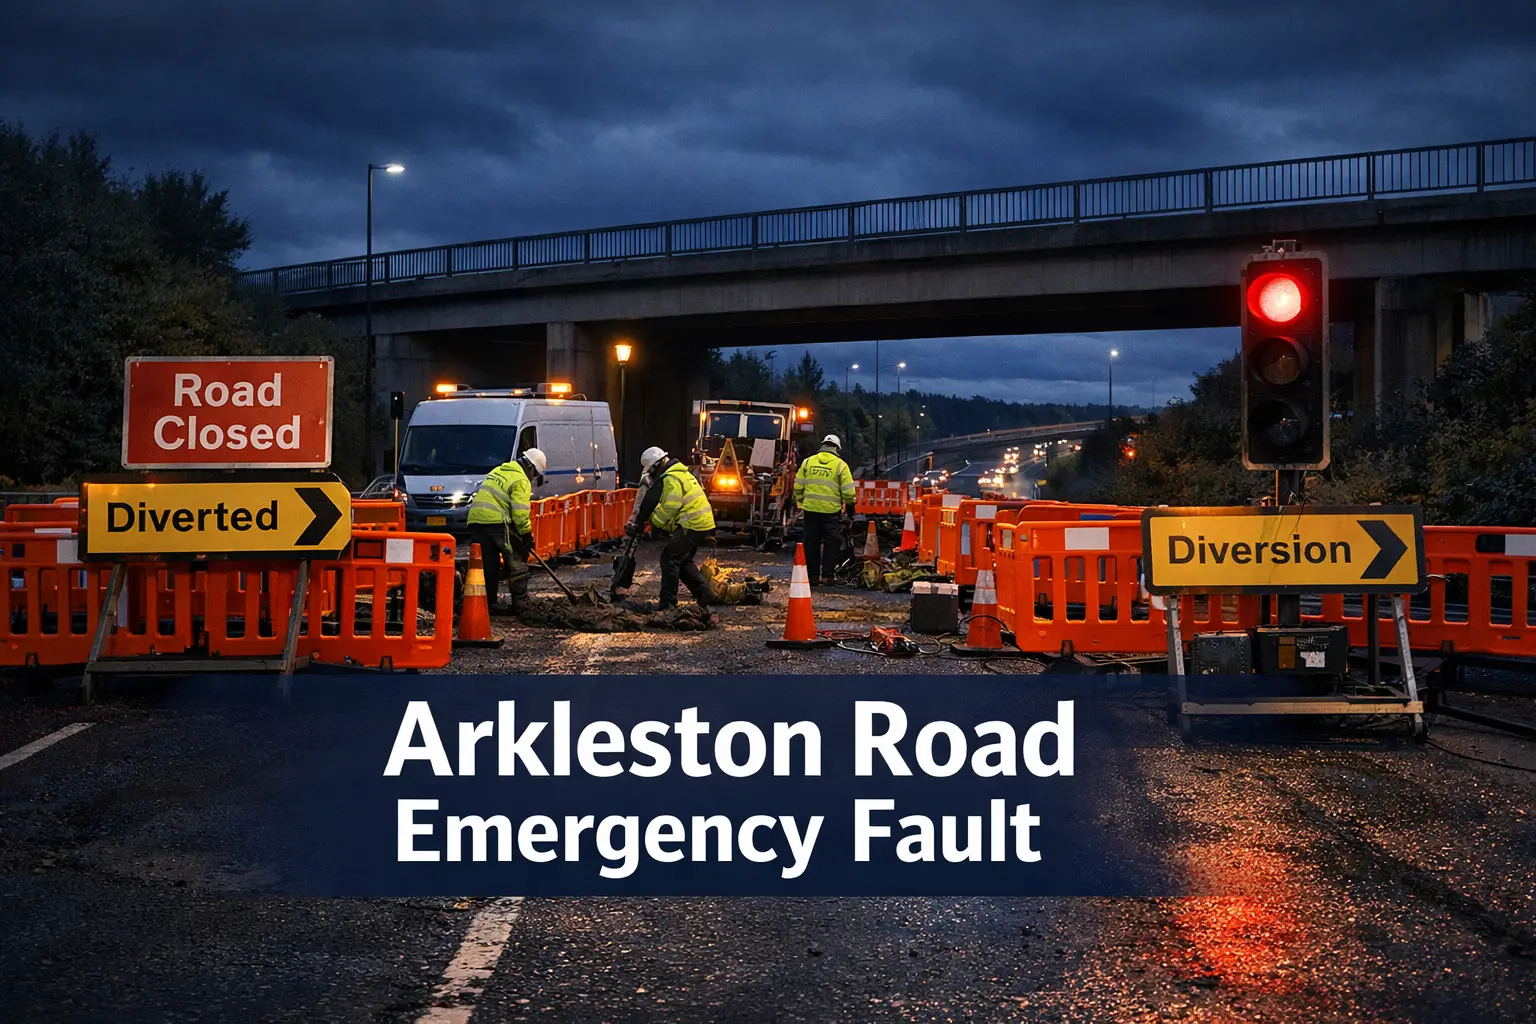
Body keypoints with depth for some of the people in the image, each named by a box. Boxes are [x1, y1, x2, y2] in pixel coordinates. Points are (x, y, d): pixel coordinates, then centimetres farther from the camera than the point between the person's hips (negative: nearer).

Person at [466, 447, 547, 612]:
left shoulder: (498, 471, 24)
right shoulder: (521, 481, -2)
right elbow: (520, 512, -10)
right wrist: (527, 535, -1)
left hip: (475, 519, 8)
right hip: (496, 521, -8)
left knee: (488, 564, 11)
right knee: (516, 560, 3)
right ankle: (520, 601, 1)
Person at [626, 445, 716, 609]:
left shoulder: (672, 479, -15)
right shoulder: (677, 473, 20)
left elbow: (669, 508, -22)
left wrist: (653, 523, -7)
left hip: (692, 525, -10)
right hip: (701, 523, 10)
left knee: (669, 558, -6)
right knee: (683, 561, 18)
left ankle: (668, 602, -5)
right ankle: (704, 595, 14)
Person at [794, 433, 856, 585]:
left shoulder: (808, 462, 5)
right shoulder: (840, 465, -3)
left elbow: (798, 487, 5)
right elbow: (848, 492, -5)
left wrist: (800, 501, 22)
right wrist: (849, 502, 15)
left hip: (810, 510, 3)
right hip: (831, 511, -3)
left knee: (811, 544, 10)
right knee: (832, 544, 6)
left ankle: (812, 576, 11)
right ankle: (826, 576, 2)